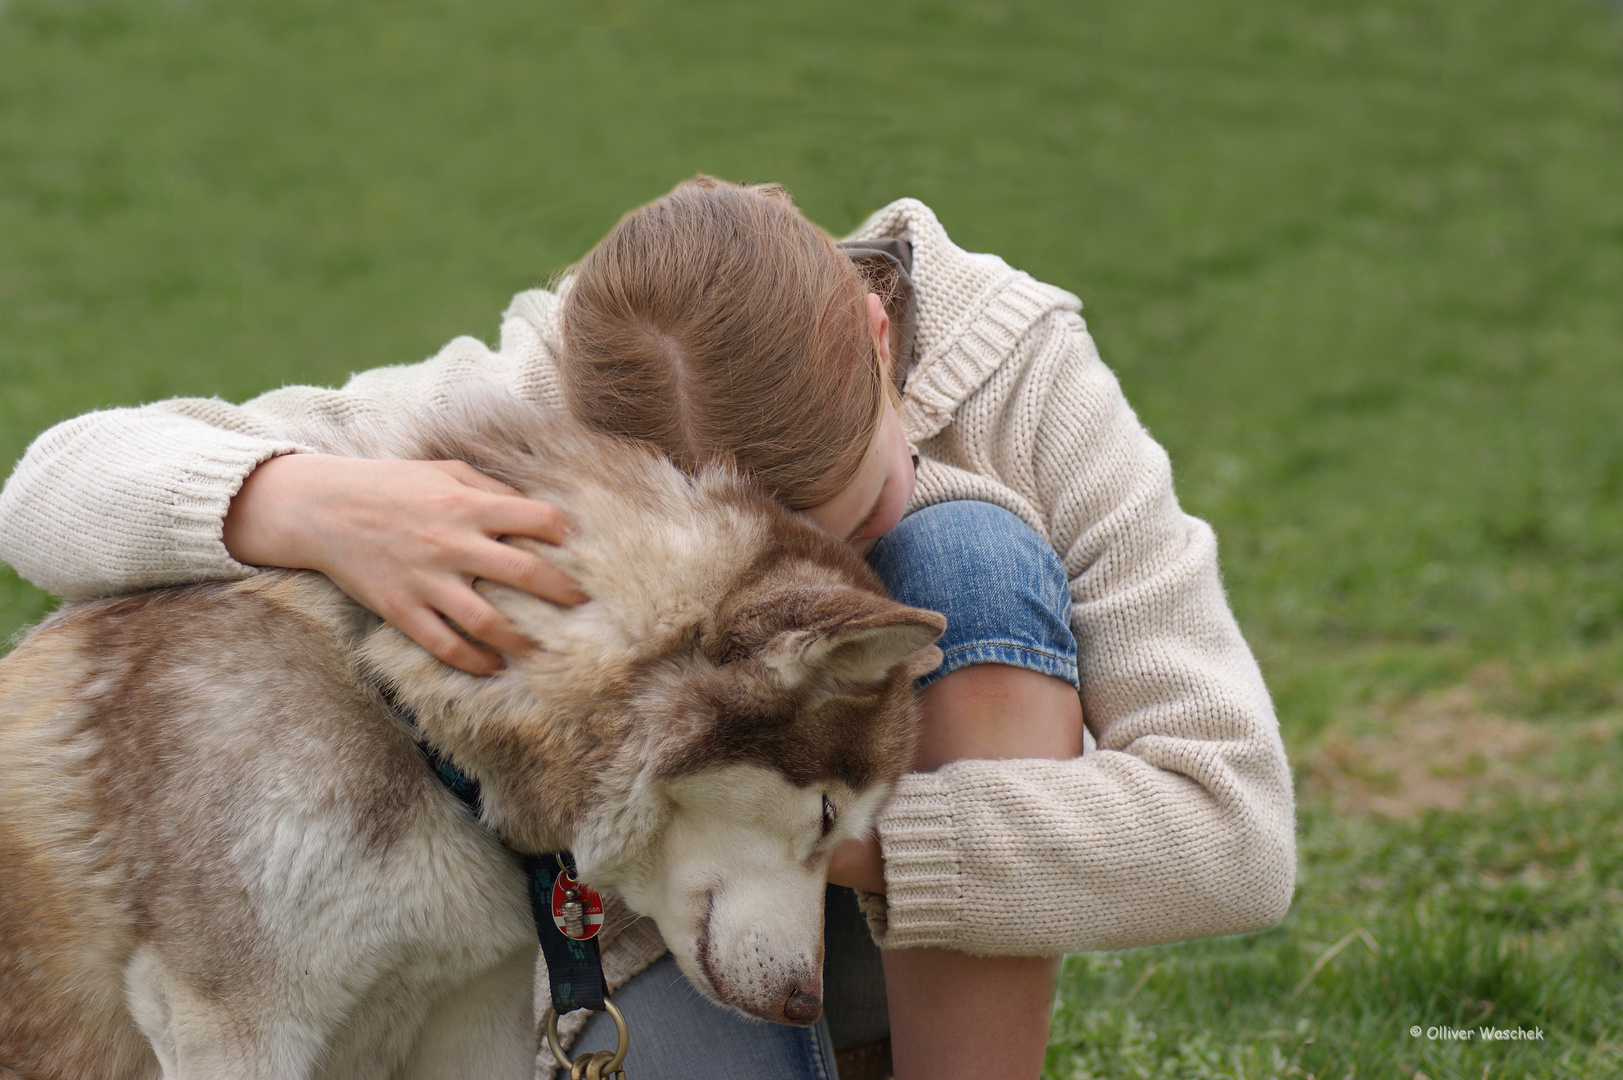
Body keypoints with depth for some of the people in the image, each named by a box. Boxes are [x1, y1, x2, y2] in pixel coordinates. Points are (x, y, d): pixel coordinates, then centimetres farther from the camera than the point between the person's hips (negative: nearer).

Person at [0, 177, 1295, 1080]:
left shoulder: (1018, 373, -27)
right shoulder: (524, 407, -25)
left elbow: (1233, 831, -31)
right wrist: (310, 503, -48)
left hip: (952, 935, 0)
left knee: (969, 556, -31)